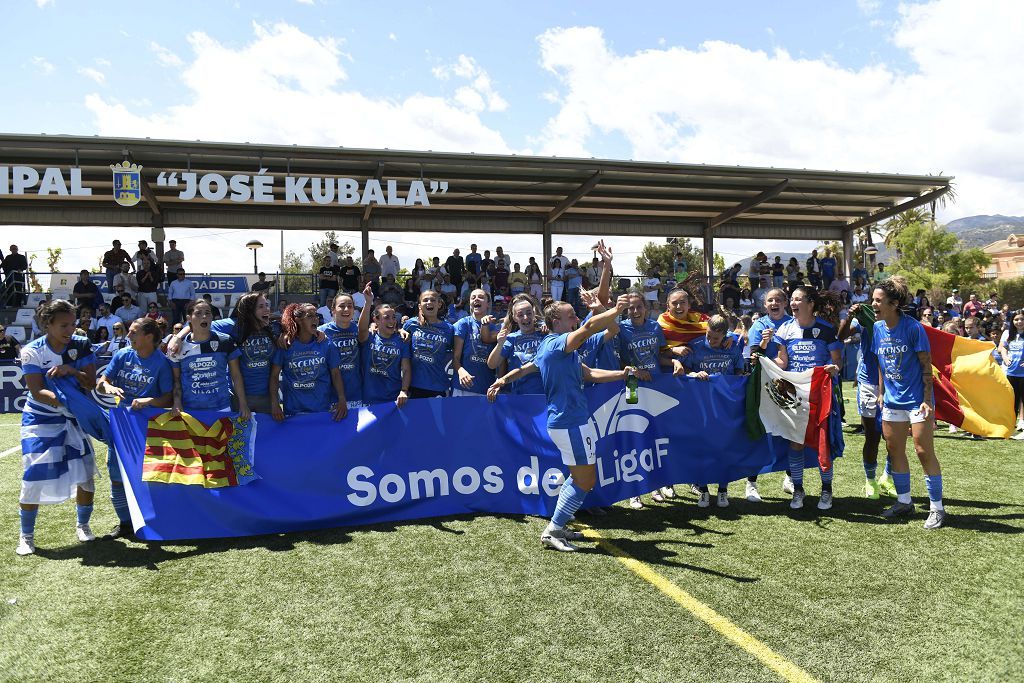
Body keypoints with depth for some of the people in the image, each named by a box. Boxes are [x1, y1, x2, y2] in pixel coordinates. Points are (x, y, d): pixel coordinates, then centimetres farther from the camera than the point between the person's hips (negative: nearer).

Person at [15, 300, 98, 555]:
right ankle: (26, 536, 12)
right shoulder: (32, 351, -13)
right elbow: (37, 392, -21)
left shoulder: (81, 345, -7)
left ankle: (82, 525, 24)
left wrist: (70, 370, -28)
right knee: (34, 477, -6)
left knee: (85, 474, 1)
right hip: (40, 419, -2)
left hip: (74, 418, 3)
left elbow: (91, 383, -10)